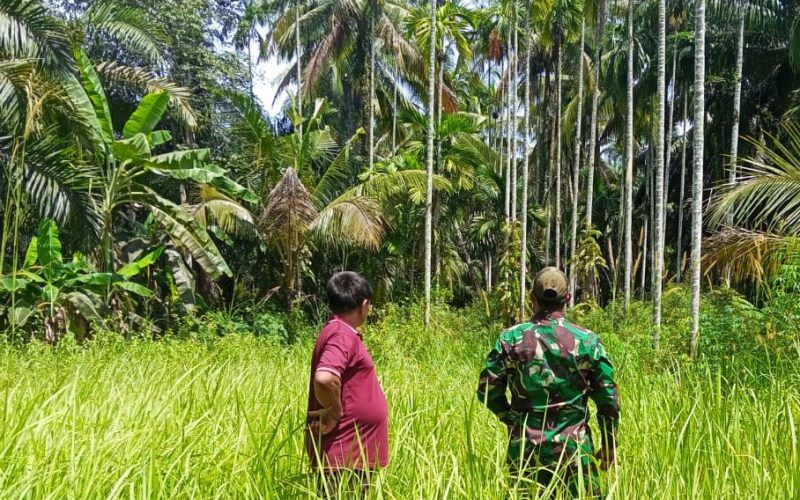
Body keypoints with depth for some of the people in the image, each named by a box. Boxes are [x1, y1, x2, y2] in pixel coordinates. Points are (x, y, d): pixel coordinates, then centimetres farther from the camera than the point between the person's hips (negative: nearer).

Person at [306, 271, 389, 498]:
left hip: (351, 452, 10)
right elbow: (324, 379, -35)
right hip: (343, 454, -10)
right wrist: (335, 414, -20)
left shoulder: (341, 332, 13)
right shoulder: (342, 335, -18)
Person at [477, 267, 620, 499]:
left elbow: (488, 389, -2)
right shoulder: (587, 341, -3)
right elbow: (608, 398, 0)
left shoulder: (511, 339, -3)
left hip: (524, 447, 1)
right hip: (573, 448, -1)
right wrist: (609, 445, 11)